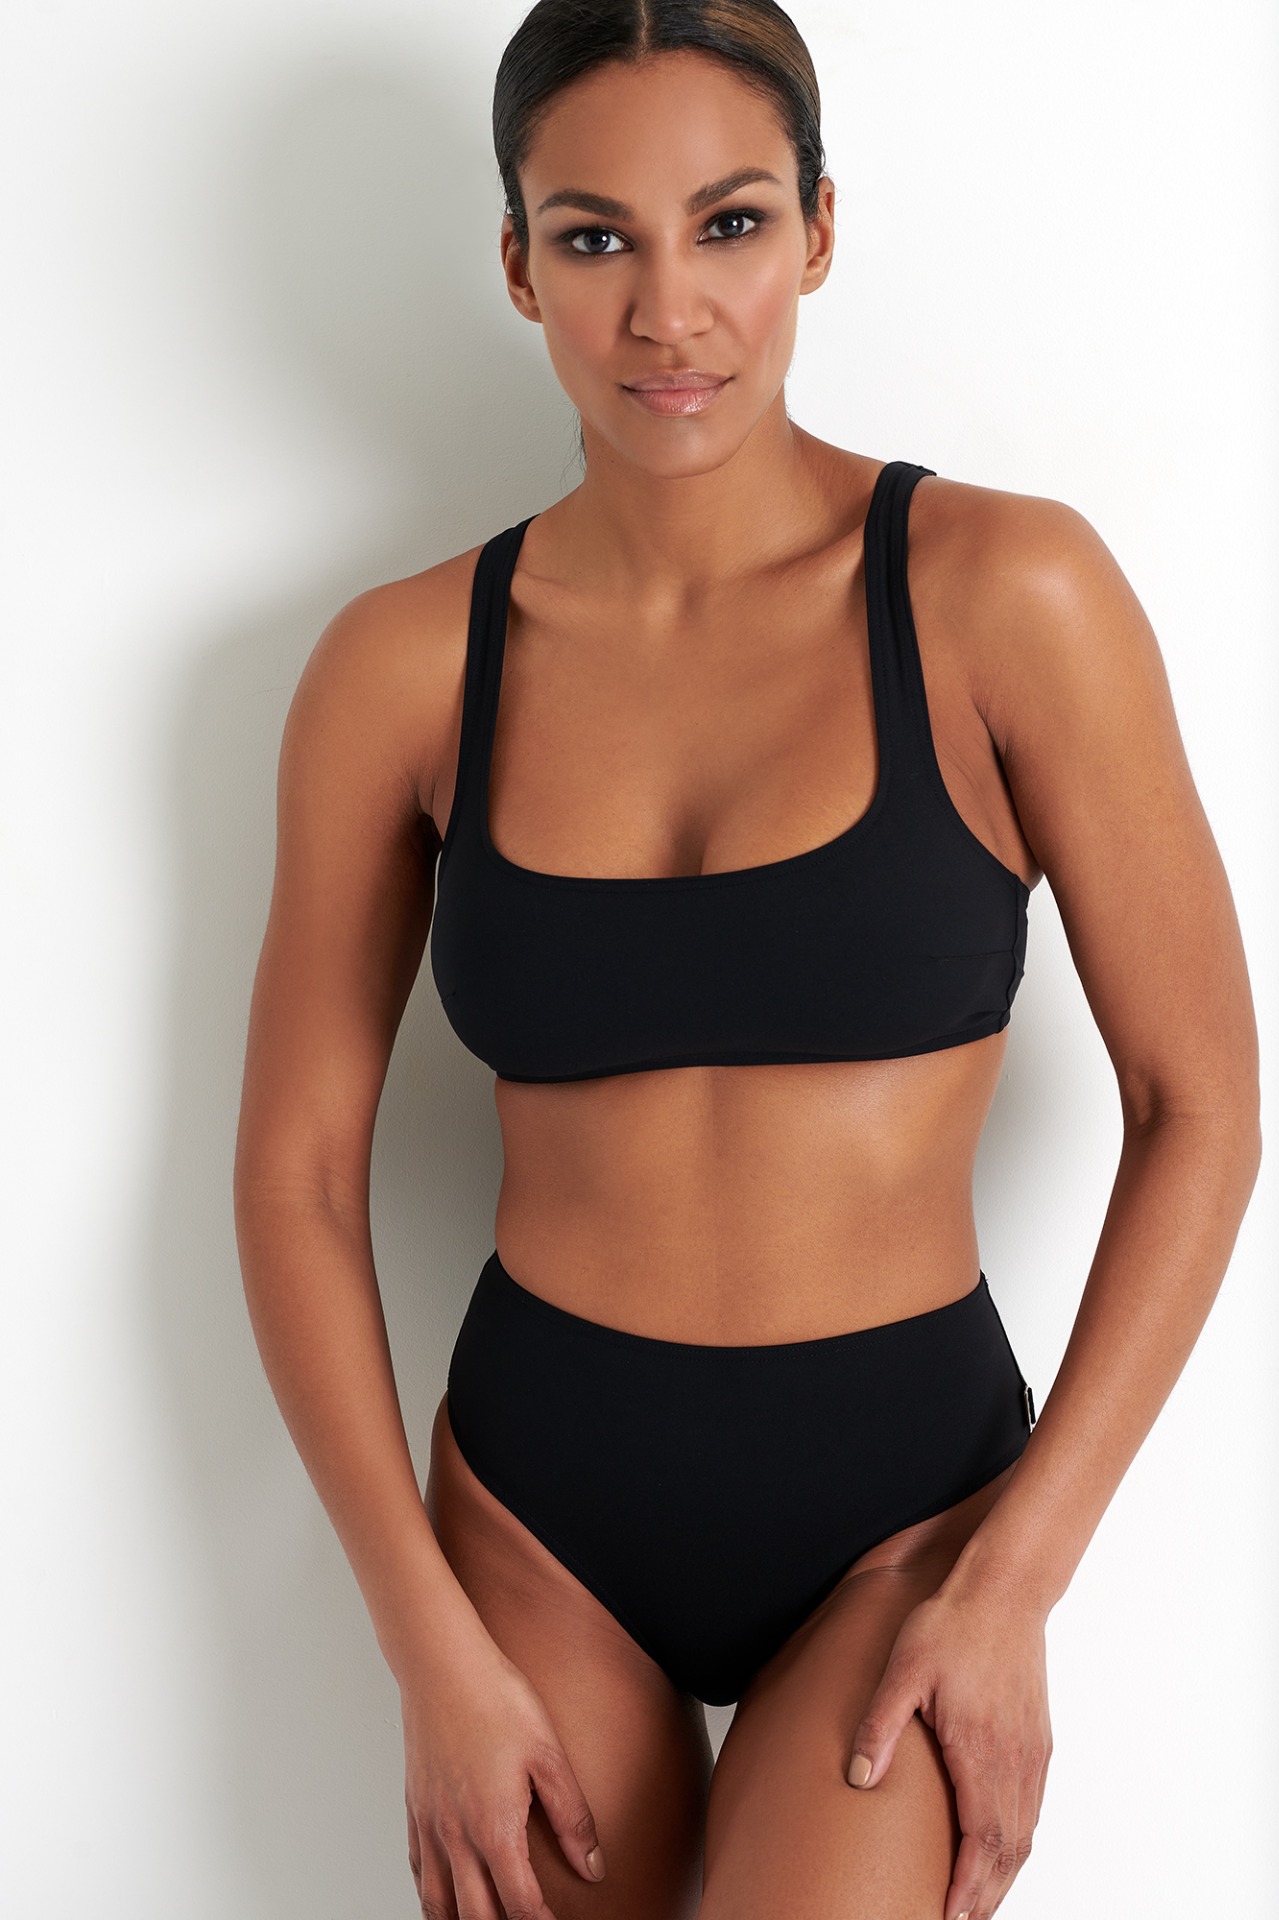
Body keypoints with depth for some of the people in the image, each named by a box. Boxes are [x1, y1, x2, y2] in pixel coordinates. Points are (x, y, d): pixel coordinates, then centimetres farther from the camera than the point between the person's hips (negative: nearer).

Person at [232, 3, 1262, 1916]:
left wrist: (1016, 1581, -9)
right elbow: (295, 1168, 1)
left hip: (902, 1507, -2)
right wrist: (431, 1647, -4)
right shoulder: (406, 663, -4)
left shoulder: (1004, 592, -10)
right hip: (535, 1504, 2)